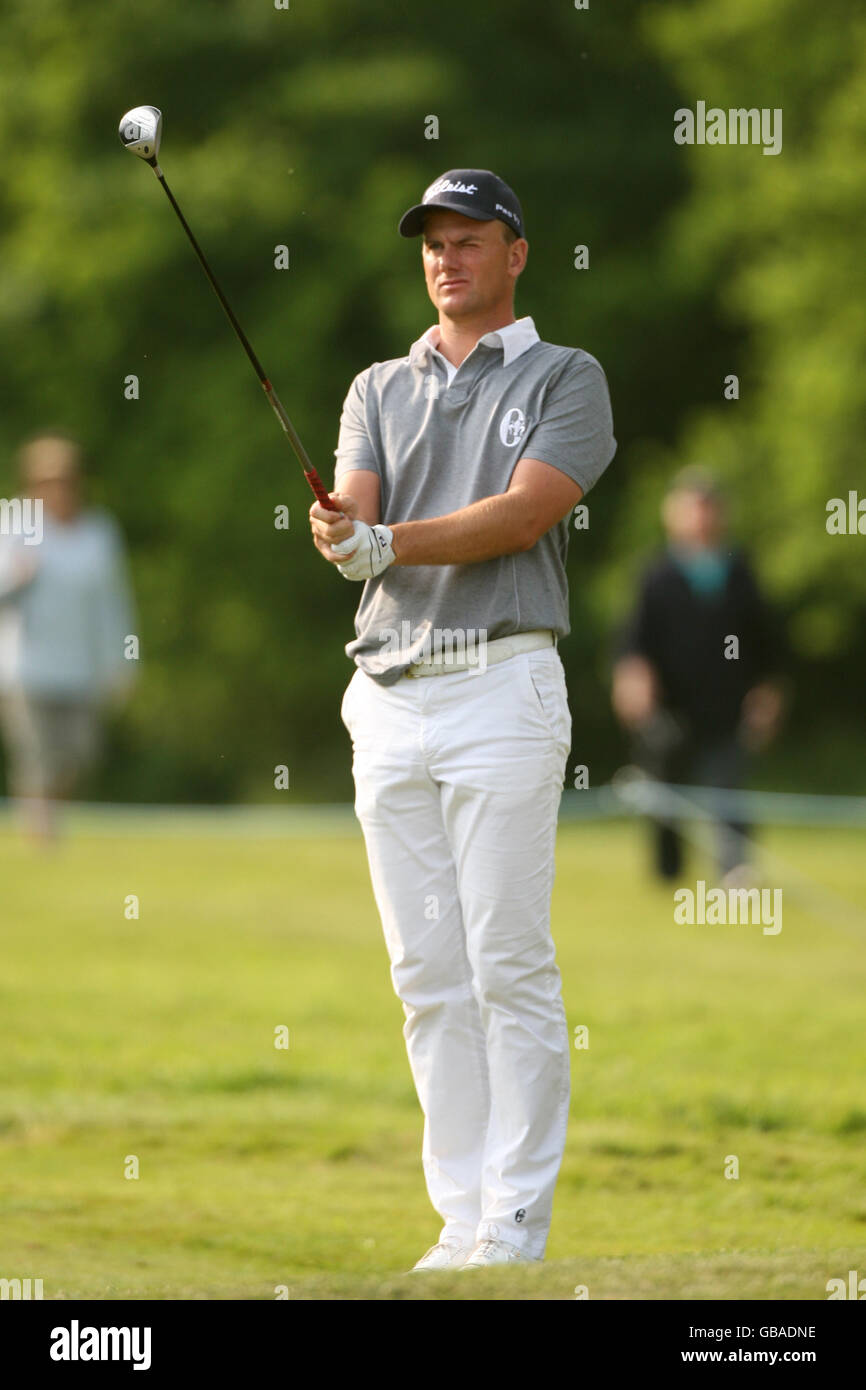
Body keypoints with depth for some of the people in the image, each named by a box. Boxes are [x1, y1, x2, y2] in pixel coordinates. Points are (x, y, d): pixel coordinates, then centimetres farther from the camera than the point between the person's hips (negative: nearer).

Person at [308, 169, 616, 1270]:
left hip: (500, 683, -5)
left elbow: (526, 512, -10)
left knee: (510, 965, -9)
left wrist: (389, 542, -18)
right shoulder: (381, 387, 19)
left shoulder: (563, 377, 4)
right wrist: (338, 535, -21)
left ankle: (517, 1225, -7)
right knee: (428, 973, 3)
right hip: (388, 697, 5)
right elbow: (351, 517, 3)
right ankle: (461, 1223, 6)